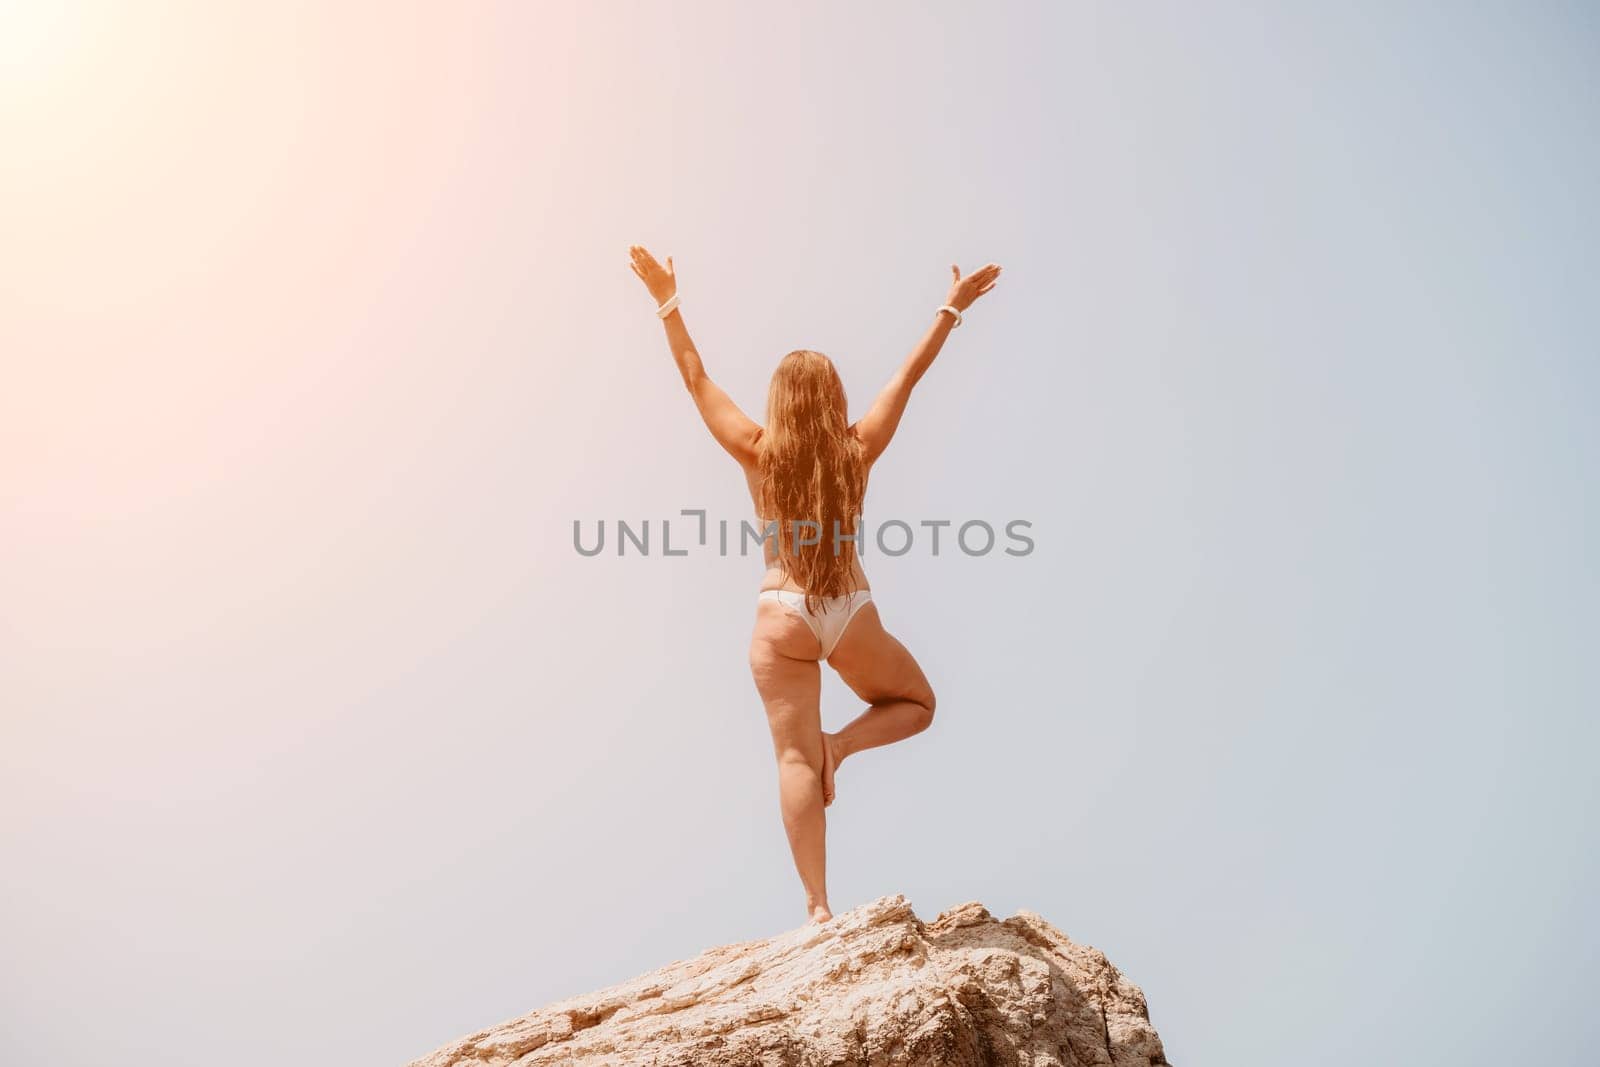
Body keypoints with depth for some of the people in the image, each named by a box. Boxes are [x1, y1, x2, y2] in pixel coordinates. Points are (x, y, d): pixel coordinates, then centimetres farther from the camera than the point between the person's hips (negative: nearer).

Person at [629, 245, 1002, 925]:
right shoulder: (858, 450, -2)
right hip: (852, 615, 0)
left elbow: (696, 378, 3)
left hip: (783, 617, 0)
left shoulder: (757, 453, -4)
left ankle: (818, 906, -7)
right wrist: (951, 310, 16)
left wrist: (667, 303, 10)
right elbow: (909, 375, 6)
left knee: (795, 760, -1)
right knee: (917, 703, 25)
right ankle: (842, 742, -5)